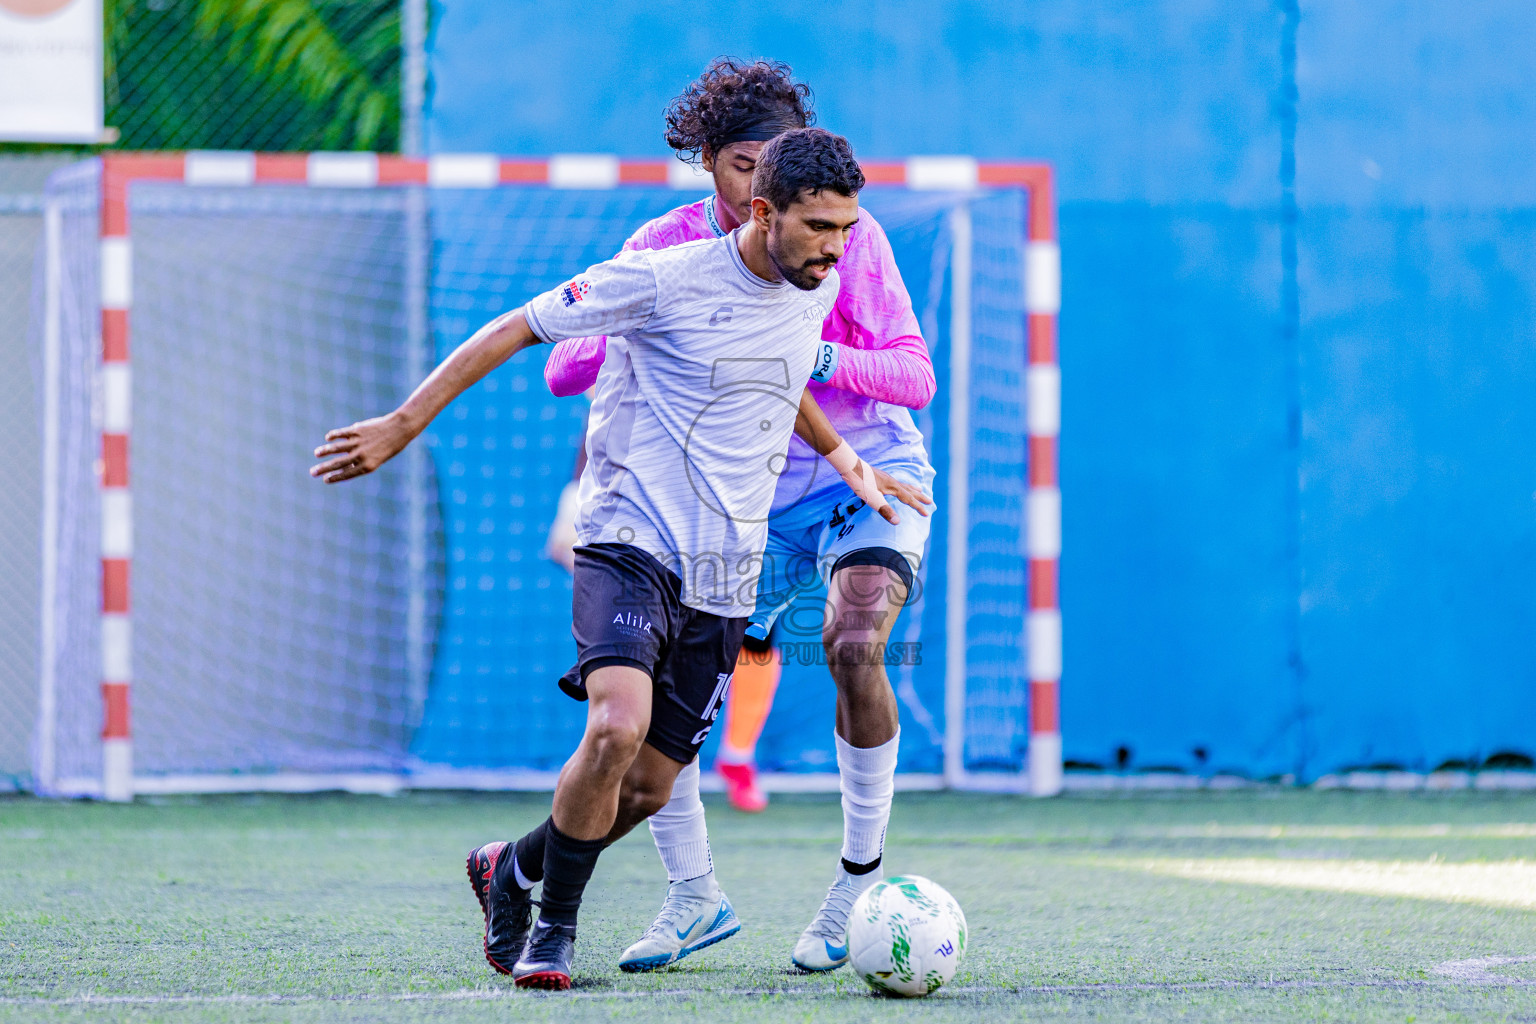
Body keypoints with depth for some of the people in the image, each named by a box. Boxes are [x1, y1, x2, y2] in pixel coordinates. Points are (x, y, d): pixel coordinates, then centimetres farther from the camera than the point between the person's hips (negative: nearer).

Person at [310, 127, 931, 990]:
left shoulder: (817, 290, 7)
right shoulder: (665, 280, -13)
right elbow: (515, 330, -6)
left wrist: (843, 458, 26)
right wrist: (402, 425, -8)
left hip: (723, 585, 6)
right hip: (631, 546, -6)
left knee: (649, 788, 4)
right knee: (618, 728, -28)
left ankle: (512, 871, 33)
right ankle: (553, 930, -8)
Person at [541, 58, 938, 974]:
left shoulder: (847, 237, -10)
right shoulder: (666, 248, -5)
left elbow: (914, 375, -12)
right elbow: (565, 368, -9)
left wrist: (818, 359, -30)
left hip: (869, 477, -3)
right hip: (753, 502, 3)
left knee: (853, 645, -30)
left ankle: (862, 877, -14)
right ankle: (696, 897, 14)